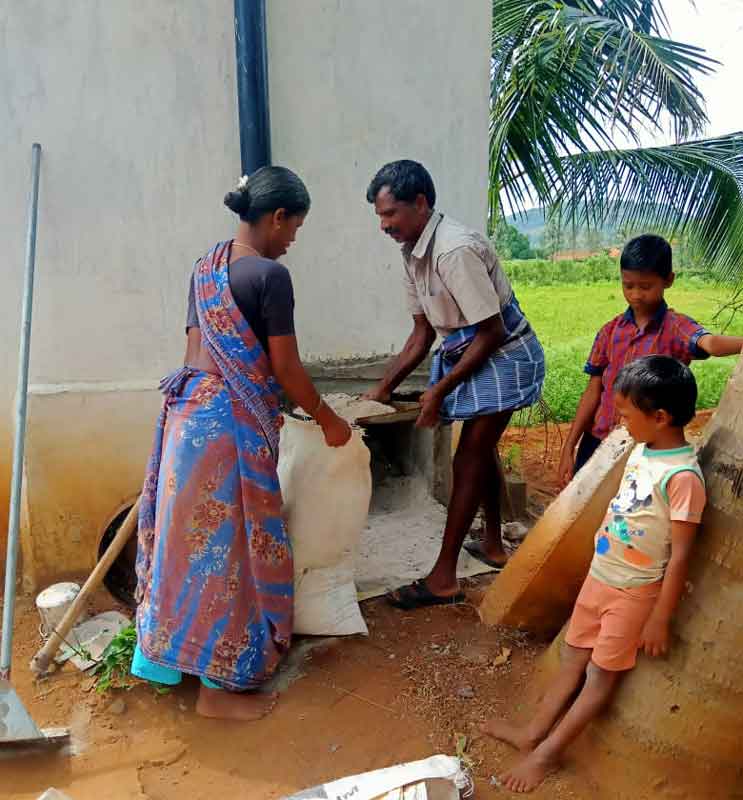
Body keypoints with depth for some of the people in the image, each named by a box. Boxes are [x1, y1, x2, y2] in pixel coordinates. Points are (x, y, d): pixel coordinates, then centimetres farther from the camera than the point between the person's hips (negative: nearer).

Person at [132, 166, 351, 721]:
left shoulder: (207, 266, 13)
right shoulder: (270, 275, -13)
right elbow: (286, 367, -11)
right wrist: (328, 419, 2)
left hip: (188, 408, 9)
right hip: (232, 420, -9)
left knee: (194, 537, 19)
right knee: (227, 545, 2)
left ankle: (169, 651, 36)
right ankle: (220, 686, 17)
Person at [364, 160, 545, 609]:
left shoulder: (455, 250, -27)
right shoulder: (413, 253, 1)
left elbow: (491, 332, -26)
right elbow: (423, 333, 6)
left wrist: (440, 390, -21)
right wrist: (385, 388, 1)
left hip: (504, 355, -9)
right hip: (468, 352, 10)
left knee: (469, 458, -7)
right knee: (480, 449, 19)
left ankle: (444, 578, 2)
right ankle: (493, 545, 38)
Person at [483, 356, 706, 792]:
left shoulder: (682, 476, -26)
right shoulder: (641, 450, -1)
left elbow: (681, 554, -22)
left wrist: (660, 618, -16)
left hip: (634, 592, -7)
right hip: (599, 576, 7)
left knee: (602, 674, 9)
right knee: (574, 659, 17)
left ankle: (547, 753, 20)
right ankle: (534, 731, 29)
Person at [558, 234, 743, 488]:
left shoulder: (676, 327, -10)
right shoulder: (611, 331, 2)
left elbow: (710, 343, -32)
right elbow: (593, 392, 4)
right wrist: (568, 449, 1)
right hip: (597, 441, 4)